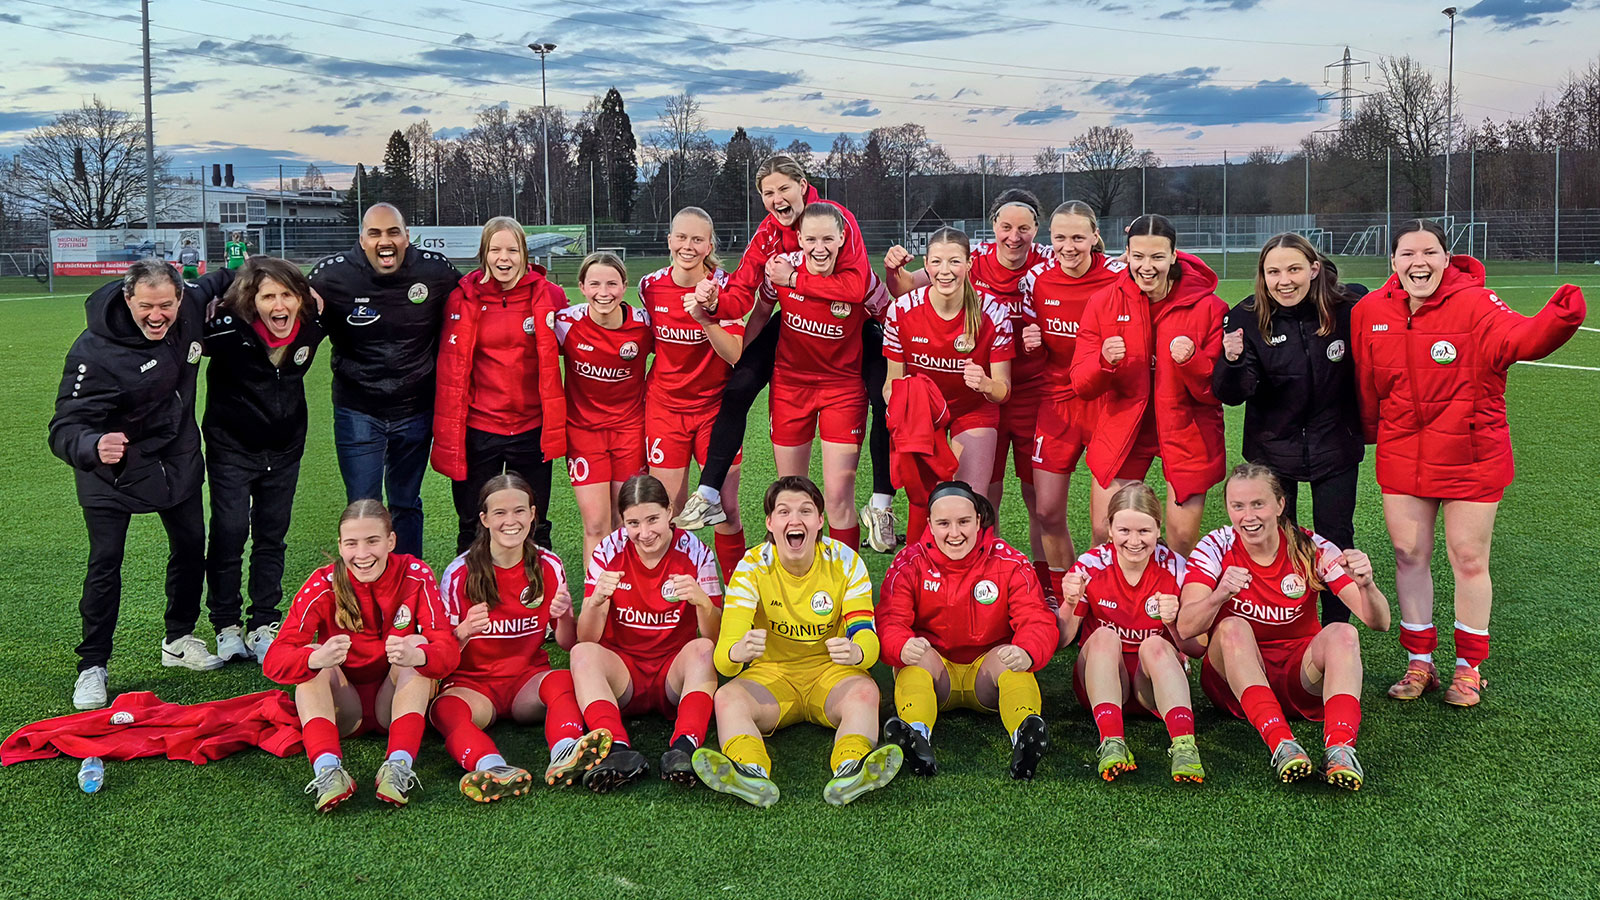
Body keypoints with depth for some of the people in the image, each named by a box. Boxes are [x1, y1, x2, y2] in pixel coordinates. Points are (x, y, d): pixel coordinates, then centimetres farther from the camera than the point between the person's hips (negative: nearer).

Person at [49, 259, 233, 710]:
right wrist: (93, 447, -56)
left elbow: (218, 283, 11)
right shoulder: (96, 351, -32)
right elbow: (65, 426, -35)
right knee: (105, 563, -8)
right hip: (114, 470, -6)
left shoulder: (190, 306, -15)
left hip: (178, 458, 6)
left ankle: (179, 640, 34)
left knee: (192, 549, 14)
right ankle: (92, 666, 6)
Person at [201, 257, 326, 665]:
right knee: (230, 532, -3)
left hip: (284, 448, 4)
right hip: (232, 447, -3)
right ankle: (227, 626, 14)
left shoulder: (311, 326, -13)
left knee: (272, 536, 10)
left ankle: (263, 625, 21)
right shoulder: (228, 329, -25)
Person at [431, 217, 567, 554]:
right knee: (473, 528, 9)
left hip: (532, 427, 1)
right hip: (477, 428, 0)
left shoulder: (548, 295, -1)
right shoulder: (463, 298, -2)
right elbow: (451, 369, -1)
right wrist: (447, 437, -4)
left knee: (534, 528, 11)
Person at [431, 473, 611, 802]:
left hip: (529, 680, 2)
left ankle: (565, 754, -56)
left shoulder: (548, 566, 3)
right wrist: (463, 633, -25)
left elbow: (568, 644, 7)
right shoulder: (460, 573, -4)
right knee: (446, 708, -35)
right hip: (472, 683, -2)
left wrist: (564, 617, -16)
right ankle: (493, 768, -62)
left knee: (563, 679, -32)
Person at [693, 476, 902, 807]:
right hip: (771, 673, 0)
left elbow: (865, 635, -15)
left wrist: (855, 652, -42)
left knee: (864, 691, -33)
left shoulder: (845, 562, -6)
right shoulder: (752, 567, -9)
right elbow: (726, 650, -19)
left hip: (831, 672, 0)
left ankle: (850, 770, -57)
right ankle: (752, 773, -56)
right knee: (727, 698, -30)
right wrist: (738, 652, -46)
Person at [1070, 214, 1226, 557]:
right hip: (1120, 429, 1)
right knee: (1104, 535, 0)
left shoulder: (1207, 307, -6)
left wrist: (1192, 361, -25)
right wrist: (1104, 362, -24)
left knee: (1183, 540, 0)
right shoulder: (1104, 303, -1)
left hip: (1187, 433, -1)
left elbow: (1216, 390, -6)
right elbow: (1082, 386, -3)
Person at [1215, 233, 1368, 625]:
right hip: (1272, 447, 0)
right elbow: (1232, 395, -17)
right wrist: (1232, 361, -35)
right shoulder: (1246, 319, -13)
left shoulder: (1349, 307, -13)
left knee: (1336, 541, 9)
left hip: (1336, 446, 0)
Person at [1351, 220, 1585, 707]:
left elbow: (1519, 337, -31)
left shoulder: (1475, 304, -13)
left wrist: (1558, 318, -50)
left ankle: (1469, 667, 22)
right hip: (1402, 458, 3)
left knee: (1469, 560, 6)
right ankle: (1419, 663, 25)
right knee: (1409, 557, 10)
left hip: (1471, 457, -3)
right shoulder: (1370, 312, -1)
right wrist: (1370, 431, 17)